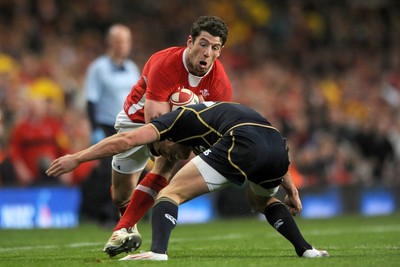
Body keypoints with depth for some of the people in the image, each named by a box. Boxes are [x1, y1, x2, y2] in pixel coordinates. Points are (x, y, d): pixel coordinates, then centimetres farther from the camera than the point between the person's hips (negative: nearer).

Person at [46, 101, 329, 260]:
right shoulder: (213, 112, 41)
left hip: (243, 144, -7)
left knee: (171, 193, 2)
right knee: (260, 200, 39)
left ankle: (157, 252, -21)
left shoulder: (178, 119, 21)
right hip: (278, 143, 7)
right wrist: (291, 189, 38)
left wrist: (77, 158, 15)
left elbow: (127, 139, 10)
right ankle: (305, 249, 26)